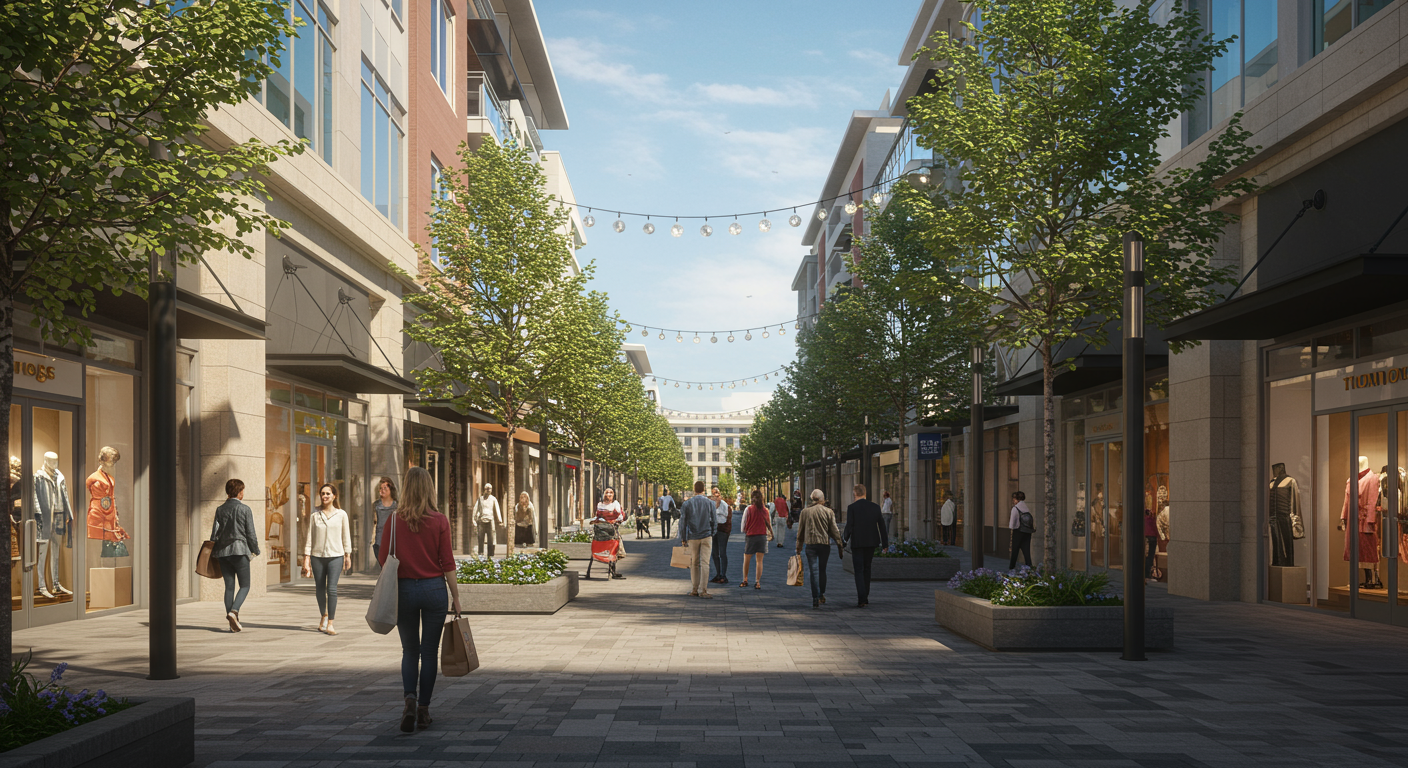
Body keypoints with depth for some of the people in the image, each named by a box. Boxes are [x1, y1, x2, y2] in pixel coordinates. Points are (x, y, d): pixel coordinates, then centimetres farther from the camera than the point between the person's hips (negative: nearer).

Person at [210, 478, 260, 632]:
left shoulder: (220, 509, 8)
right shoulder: (245, 509, -4)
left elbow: (215, 532, 6)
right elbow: (250, 533, -4)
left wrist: (213, 552, 15)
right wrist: (255, 550, 9)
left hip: (223, 551, 4)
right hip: (240, 550, -4)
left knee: (229, 586, 6)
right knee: (245, 586, 4)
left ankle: (233, 623, 3)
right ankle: (233, 611, -20)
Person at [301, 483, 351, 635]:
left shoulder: (341, 515, 3)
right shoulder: (314, 515, 4)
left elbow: (346, 537, 10)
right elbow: (309, 537, 4)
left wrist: (348, 556, 11)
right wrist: (306, 559, 0)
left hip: (335, 556, -2)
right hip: (317, 556, 2)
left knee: (332, 589, -12)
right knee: (320, 589, 9)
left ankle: (330, 624, -8)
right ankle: (324, 615, 34)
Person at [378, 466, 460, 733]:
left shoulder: (395, 520, -5)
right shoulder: (440, 521, -6)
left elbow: (383, 560, -3)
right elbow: (447, 563, -6)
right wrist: (456, 596, 1)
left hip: (404, 590, 1)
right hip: (434, 589, 0)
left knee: (409, 651, 13)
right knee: (430, 651, 11)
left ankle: (410, 699, -9)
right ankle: (423, 709, 15)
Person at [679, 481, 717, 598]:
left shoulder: (687, 503, 0)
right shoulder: (709, 502, 2)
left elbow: (683, 522, 1)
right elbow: (714, 521, 5)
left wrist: (683, 539, 7)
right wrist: (713, 534, 17)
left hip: (693, 537, 1)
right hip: (706, 536, 0)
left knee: (694, 564, 9)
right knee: (705, 563, -3)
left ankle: (694, 590, 11)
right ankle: (703, 590, -9)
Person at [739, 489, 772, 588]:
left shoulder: (748, 509, -8)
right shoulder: (766, 510, -1)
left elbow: (744, 524, -3)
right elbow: (768, 525, 7)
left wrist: (745, 531, 17)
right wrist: (770, 535, 22)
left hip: (750, 536, -2)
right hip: (762, 536, 2)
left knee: (746, 560, 12)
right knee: (759, 561, 4)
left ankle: (745, 580, 18)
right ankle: (758, 582, 1)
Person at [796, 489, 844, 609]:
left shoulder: (805, 512, 4)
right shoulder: (829, 511, 0)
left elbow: (800, 531, 8)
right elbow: (834, 530, 1)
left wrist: (798, 548, 14)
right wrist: (840, 546, 6)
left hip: (810, 544, 0)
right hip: (825, 543, 0)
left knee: (813, 571, -2)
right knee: (823, 570, 16)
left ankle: (816, 599, -8)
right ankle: (822, 594, 24)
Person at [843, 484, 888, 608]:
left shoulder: (852, 507, -9)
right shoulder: (875, 507, 3)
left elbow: (849, 527, -12)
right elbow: (882, 526, 3)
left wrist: (844, 539, 6)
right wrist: (885, 544, 9)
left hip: (857, 542, -4)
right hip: (871, 542, 4)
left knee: (859, 571, 0)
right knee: (866, 568, 19)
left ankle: (862, 599, -12)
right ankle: (865, 597, 23)